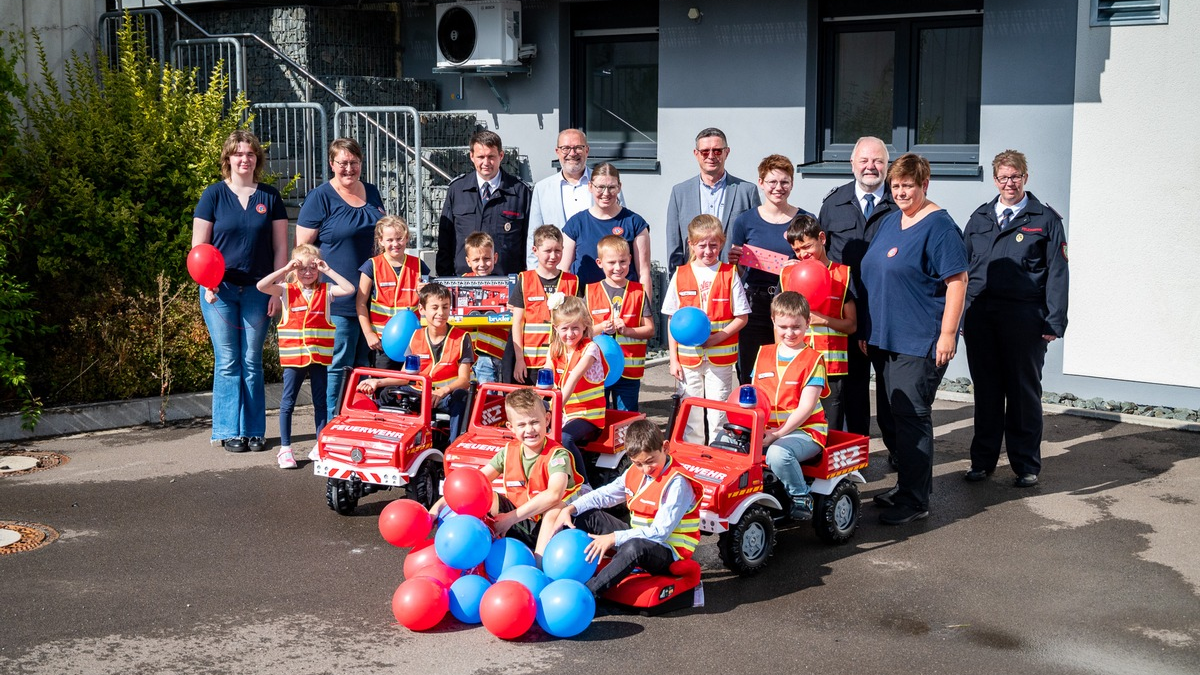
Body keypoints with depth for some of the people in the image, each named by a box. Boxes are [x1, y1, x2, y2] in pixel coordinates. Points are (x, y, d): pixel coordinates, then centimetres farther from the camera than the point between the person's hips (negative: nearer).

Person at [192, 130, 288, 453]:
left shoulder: (270, 197, 6)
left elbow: (280, 247, 7)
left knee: (252, 362, 6)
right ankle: (230, 431, 9)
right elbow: (199, 245, 1)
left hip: (257, 290, 1)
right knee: (227, 362, 1)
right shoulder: (214, 195, 1)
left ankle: (254, 430, 13)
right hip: (220, 291, -1)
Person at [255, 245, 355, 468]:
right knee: (288, 402, 3)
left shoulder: (326, 291, 4)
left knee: (321, 402, 9)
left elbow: (350, 289, -10)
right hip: (293, 356, -1)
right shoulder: (287, 291, 1)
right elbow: (261, 286, -12)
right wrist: (285, 269, -13)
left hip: (320, 356, 1)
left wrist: (328, 270, -10)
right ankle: (285, 449, 10)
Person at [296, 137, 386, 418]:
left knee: (365, 364, 12)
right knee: (339, 366, -4)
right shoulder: (320, 198, -5)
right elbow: (302, 247, -7)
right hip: (337, 300, -6)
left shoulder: (372, 193, 13)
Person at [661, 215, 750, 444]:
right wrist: (673, 359, 2)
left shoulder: (730, 274, 0)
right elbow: (672, 321, 7)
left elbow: (741, 317, -1)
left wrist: (716, 337, -15)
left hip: (721, 356, -2)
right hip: (688, 357, 2)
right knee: (691, 415, 9)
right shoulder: (680, 276, 4)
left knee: (718, 414, 3)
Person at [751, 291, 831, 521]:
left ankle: (801, 497, -12)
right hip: (766, 430, 5)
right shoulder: (764, 354, 13)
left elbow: (806, 407, -12)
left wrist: (778, 434, -21)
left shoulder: (813, 359, -4)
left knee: (778, 453, -35)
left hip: (805, 430, -5)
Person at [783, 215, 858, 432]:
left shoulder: (843, 275, 3)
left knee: (830, 432, 0)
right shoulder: (787, 275, 10)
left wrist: (825, 320, -14)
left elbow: (851, 325, 3)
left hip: (832, 367, -2)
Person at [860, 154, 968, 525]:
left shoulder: (938, 225, -10)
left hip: (922, 341, -8)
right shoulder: (889, 221, 15)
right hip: (888, 336, 8)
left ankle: (915, 500, -1)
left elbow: (957, 280, -15)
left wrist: (947, 333, -19)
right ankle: (907, 485, 25)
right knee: (898, 413, 14)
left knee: (912, 414, -7)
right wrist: (868, 328, 20)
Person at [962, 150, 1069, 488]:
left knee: (1024, 393, 4)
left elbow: (1057, 274, 0)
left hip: (1024, 319, -3)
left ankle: (1026, 466, 13)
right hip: (980, 317, 3)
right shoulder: (979, 219, 15)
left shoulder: (1046, 219, 4)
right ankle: (983, 460, 19)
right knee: (986, 392, 9)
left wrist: (1054, 322, -8)